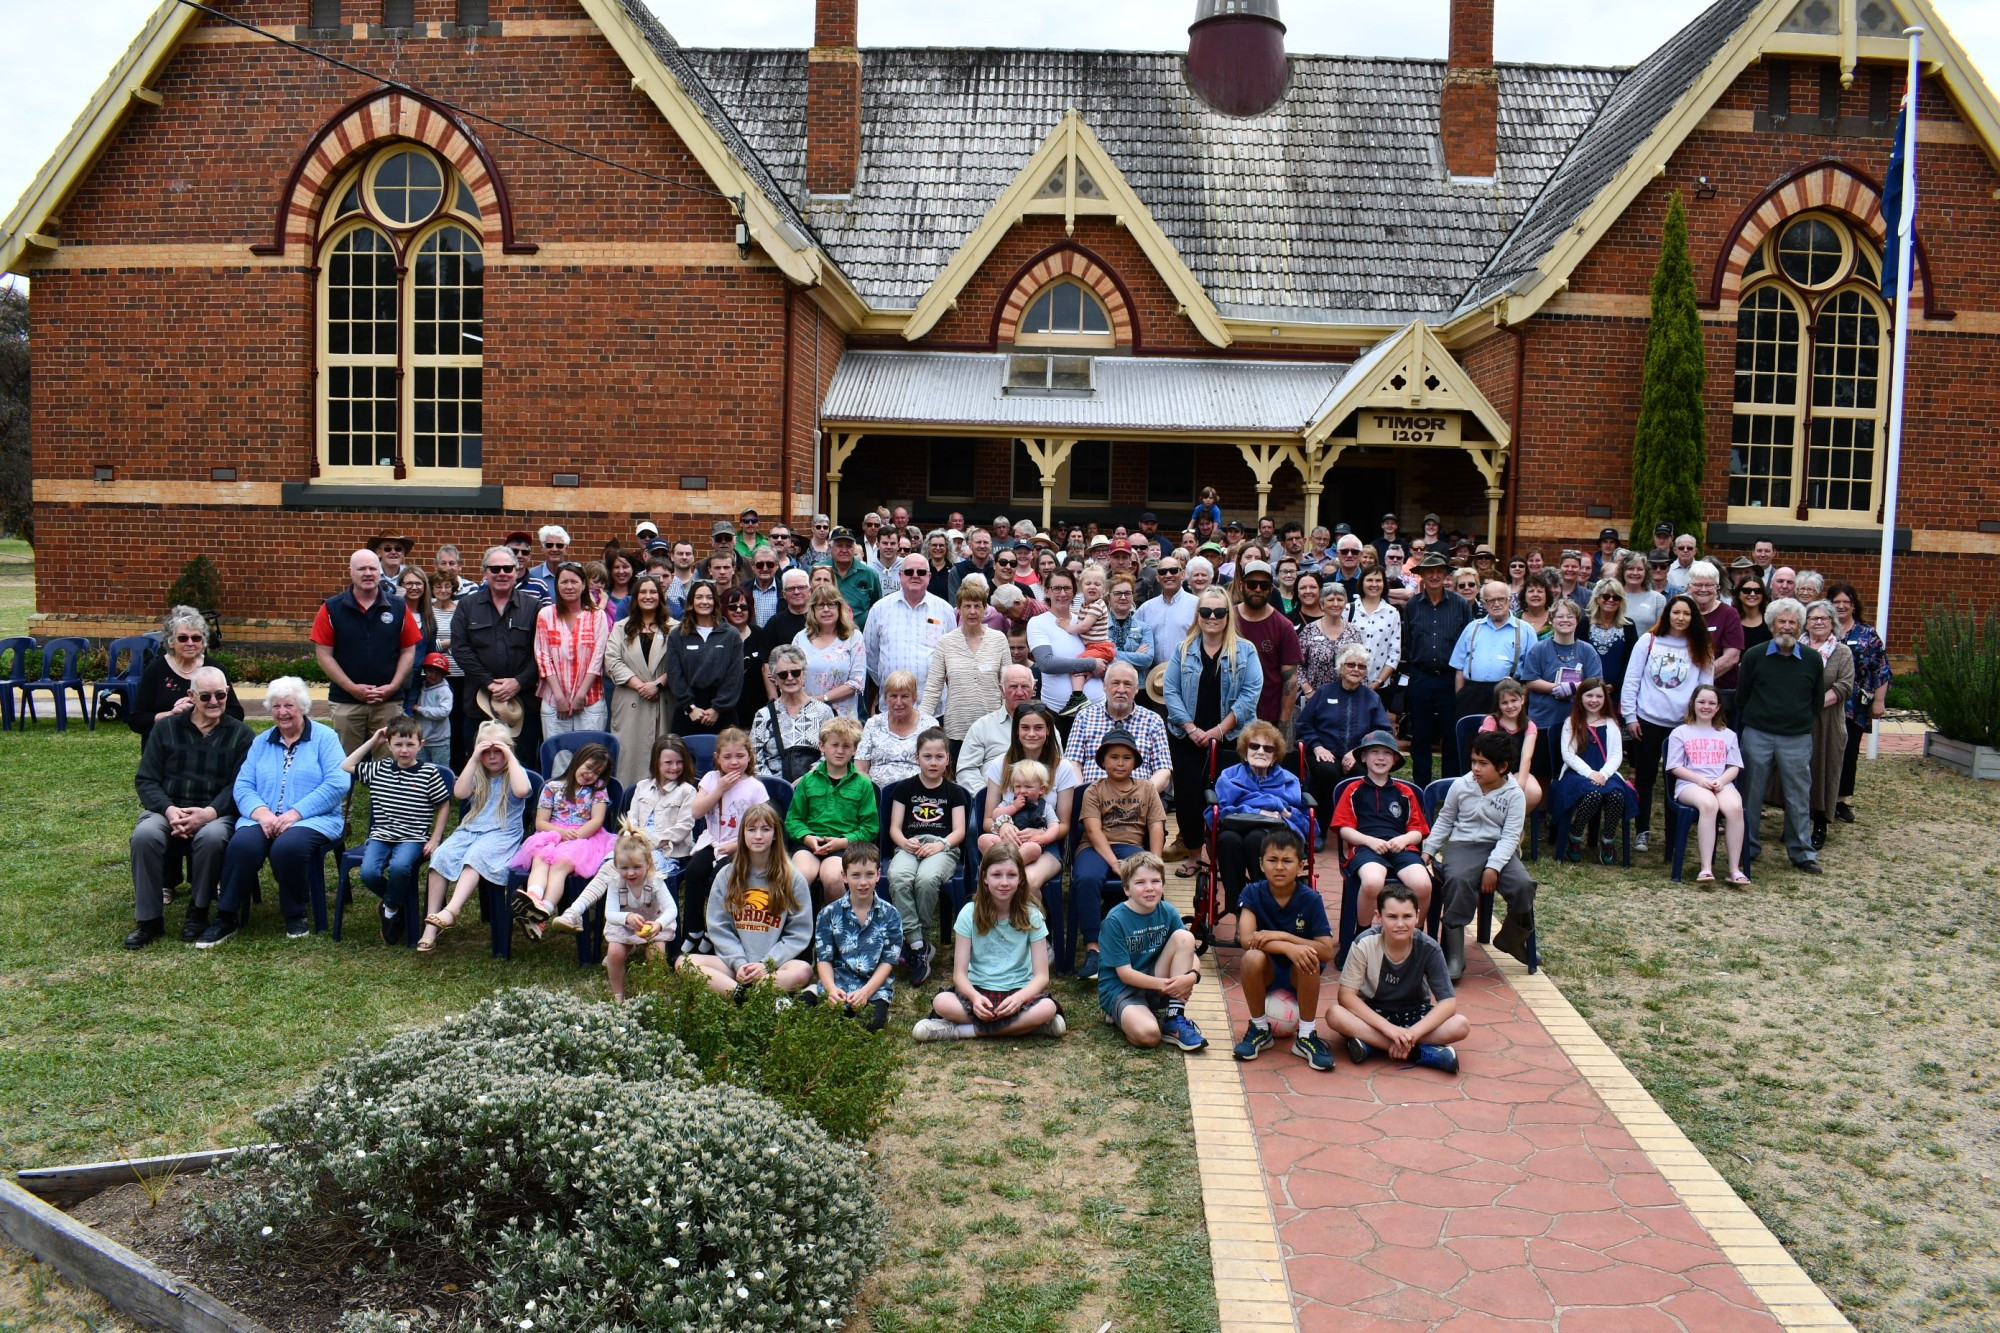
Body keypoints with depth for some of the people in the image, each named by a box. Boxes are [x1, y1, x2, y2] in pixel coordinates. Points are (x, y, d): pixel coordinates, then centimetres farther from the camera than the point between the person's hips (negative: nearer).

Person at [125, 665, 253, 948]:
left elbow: (239, 786, -2)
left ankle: (198, 912, -13)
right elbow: (145, 780, 6)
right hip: (167, 809, 2)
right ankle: (148, 919, -18)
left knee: (212, 837, -36)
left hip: (216, 813, -2)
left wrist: (209, 813, -20)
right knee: (145, 834, -32)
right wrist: (169, 809, -14)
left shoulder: (240, 734, 8)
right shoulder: (166, 728, 12)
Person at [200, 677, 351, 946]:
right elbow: (243, 786, 9)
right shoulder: (261, 742, 20)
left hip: (312, 820, -3)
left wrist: (296, 813, -19)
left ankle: (296, 915, -12)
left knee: (288, 846, -36)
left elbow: (338, 783, -10)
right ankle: (227, 917, -16)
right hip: (263, 820, 4)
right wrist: (261, 812, -13)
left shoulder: (325, 738, 5)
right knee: (242, 843, -30)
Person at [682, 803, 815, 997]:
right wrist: (739, 962, -10)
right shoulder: (726, 876, 10)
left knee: (803, 971, -35)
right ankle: (741, 993, -39)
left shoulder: (793, 878, 5)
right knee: (684, 962, -24)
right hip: (734, 964, 2)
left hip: (775, 964, -2)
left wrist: (767, 964, -11)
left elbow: (799, 933, 1)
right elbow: (719, 928, 5)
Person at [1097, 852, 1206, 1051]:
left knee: (1185, 937, -16)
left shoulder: (1168, 913, -2)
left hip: (1157, 986, 6)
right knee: (1148, 1035, -36)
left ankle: (1175, 1021, -14)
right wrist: (1164, 985, -29)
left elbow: (1192, 957, -3)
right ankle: (1121, 1017, 2)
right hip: (1119, 988, -6)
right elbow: (1124, 973, -17)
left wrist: (1192, 976, -28)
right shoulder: (1115, 920, -16)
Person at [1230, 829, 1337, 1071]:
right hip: (1265, 973, 0)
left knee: (1308, 957, -33)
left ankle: (1306, 1036, -14)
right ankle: (1259, 1029, -8)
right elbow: (1246, 939, -25)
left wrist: (1282, 936, -28)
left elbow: (1327, 951, -19)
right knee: (1252, 957, -32)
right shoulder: (1253, 893, -11)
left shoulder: (1311, 899, -12)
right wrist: (1288, 948, -39)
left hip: (1298, 976, 0)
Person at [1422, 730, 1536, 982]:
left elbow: (1510, 836, -7)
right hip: (1462, 845, 0)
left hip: (1499, 848, 1)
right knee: (1457, 881, -34)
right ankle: (1454, 956, -30)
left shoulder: (1513, 794, -1)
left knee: (1523, 885, -27)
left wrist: (1493, 867, -19)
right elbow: (1444, 821, 15)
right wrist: (1428, 850, 7)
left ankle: (1512, 939, 6)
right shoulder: (1461, 785, 4)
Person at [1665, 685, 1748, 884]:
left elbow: (1734, 766, 13)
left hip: (1722, 784, 3)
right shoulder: (1680, 733, 11)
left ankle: (1735, 869, -30)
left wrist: (1721, 781, -9)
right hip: (1689, 784, -3)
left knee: (1735, 807, -33)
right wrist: (1700, 780, -12)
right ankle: (1706, 868, -41)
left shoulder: (1728, 735, 21)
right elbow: (1675, 767, 4)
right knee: (1709, 804, -38)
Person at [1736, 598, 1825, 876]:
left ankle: (1802, 853, 14)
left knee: (1799, 797, 4)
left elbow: (1817, 699, 12)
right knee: (1751, 795, 6)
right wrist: (1751, 721, 9)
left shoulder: (1812, 660, 3)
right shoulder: (1755, 657, 1)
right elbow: (1741, 697, 10)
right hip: (1757, 736, 0)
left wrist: (1804, 722, 9)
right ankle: (1747, 850, 16)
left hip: (1797, 739, 0)